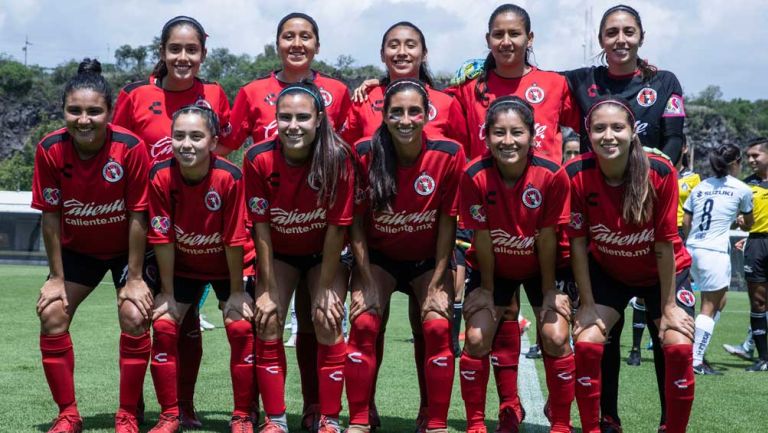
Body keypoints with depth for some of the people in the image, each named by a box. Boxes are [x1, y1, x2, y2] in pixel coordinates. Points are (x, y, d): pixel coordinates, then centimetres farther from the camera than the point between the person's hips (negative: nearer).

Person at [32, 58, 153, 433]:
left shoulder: (131, 148, -27)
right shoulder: (49, 150, -21)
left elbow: (138, 216, -21)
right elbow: (50, 216, -13)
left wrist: (134, 278, -17)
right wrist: (56, 277, -10)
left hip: (127, 248, -2)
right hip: (76, 248, 3)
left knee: (135, 316, -17)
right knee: (52, 314, -10)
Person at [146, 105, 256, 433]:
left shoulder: (229, 178, -29)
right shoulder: (160, 177, -23)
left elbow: (235, 240, -21)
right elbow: (163, 239, -16)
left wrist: (237, 292, -14)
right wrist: (167, 293, -11)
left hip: (228, 266, -2)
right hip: (181, 265, 2)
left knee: (241, 327, -14)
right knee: (163, 325, -10)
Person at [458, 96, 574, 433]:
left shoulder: (552, 175, -26)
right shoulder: (475, 176, -26)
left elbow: (547, 238, -17)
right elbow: (481, 238, -16)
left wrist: (549, 291, -9)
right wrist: (487, 289, -7)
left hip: (539, 267, 0)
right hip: (493, 268, 0)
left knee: (556, 337, -12)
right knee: (476, 338, -11)